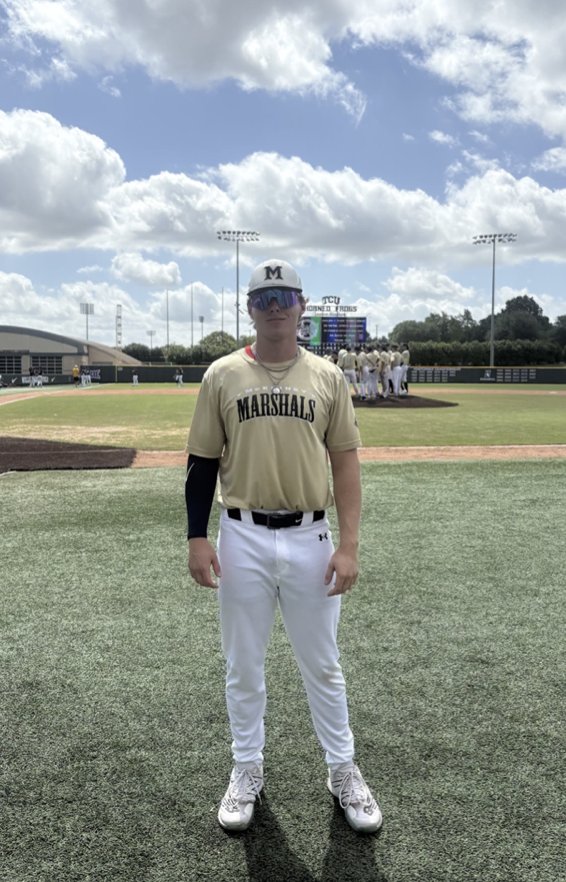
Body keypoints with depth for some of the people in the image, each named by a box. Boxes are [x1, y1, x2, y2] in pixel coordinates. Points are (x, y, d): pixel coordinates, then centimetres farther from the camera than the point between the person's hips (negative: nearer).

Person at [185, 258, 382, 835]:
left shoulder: (327, 376, 2)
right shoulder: (222, 375, 1)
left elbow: (345, 462, 1)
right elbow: (202, 462, 3)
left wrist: (348, 544, -6)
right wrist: (197, 539, -4)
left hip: (309, 538, 0)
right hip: (242, 538, 0)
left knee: (321, 664, 13)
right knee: (243, 666, 13)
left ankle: (342, 771, 31)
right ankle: (247, 771, 32)